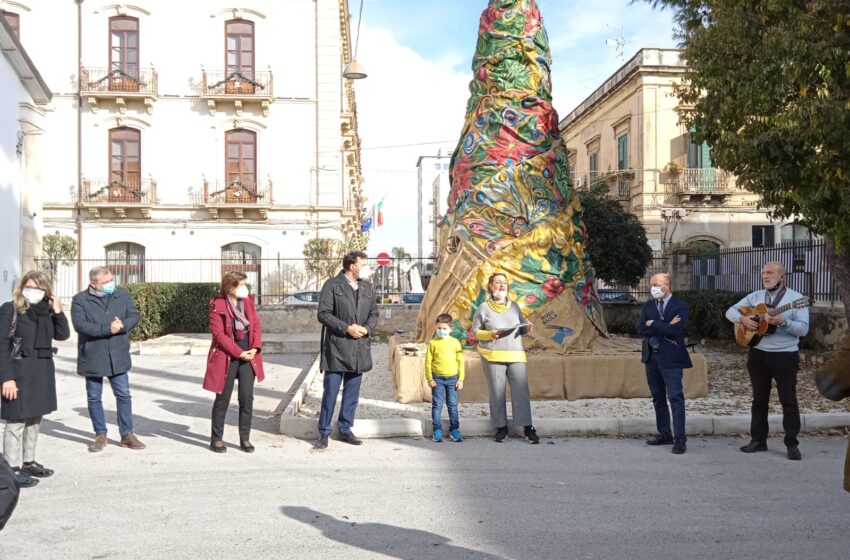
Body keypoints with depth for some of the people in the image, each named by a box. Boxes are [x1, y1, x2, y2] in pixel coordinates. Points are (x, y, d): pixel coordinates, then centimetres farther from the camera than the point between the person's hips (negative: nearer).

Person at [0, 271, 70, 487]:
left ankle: (28, 462, 26)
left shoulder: (46, 311, 9)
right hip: (19, 372, -6)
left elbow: (63, 334, 4)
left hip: (42, 372, 6)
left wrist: (58, 311, -8)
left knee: (34, 420, 14)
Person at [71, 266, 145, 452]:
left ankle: (127, 435, 16)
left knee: (124, 395, 6)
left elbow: (134, 316, 0)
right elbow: (80, 325, -18)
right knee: (94, 398, 8)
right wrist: (107, 329, -23)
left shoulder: (122, 295, 4)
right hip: (92, 357, -2)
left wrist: (122, 325, -21)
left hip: (118, 356, 2)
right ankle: (100, 435, 23)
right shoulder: (80, 299, -7)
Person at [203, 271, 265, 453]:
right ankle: (216, 439, 19)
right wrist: (239, 353, -16)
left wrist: (255, 348, -8)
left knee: (247, 398, 5)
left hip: (248, 357, 5)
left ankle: (245, 439, 16)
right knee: (223, 399, 6)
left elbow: (256, 325, 7)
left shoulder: (248, 301, 6)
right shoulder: (218, 305, -10)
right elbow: (218, 334, -14)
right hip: (227, 358, -4)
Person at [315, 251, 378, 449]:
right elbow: (323, 314, -10)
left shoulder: (367, 287, 12)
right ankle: (324, 432, 10)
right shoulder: (332, 285, -5)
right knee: (330, 392, -1)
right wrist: (346, 328, -17)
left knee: (352, 392, 11)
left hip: (359, 349, 5)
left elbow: (374, 313, 14)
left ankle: (345, 430, 23)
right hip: (337, 347, -5)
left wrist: (366, 328, -7)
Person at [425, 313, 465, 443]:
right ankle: (437, 430, 10)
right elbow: (428, 361, 0)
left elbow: (460, 361, 5)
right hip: (437, 378, -1)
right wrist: (430, 378, -5)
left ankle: (454, 430, 15)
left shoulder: (455, 342, 2)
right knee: (437, 405, 3)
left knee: (453, 405, 7)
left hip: (452, 378, 1)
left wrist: (460, 379, 1)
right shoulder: (433, 343, -2)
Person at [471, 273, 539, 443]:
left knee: (521, 390, -3)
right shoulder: (484, 307, 1)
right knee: (497, 392, 2)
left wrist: (526, 329, -3)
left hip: (516, 355, 3)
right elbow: (475, 331, 3)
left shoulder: (514, 306, 12)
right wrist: (490, 334, -15)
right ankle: (501, 428, 14)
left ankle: (527, 427, 2)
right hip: (493, 356, -2)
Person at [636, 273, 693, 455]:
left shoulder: (680, 306, -6)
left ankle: (680, 438, -6)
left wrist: (653, 324, -12)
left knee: (675, 397, -8)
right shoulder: (648, 305, 9)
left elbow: (676, 330, -21)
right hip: (651, 356, 6)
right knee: (658, 397, 12)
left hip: (670, 357, -6)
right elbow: (641, 329, -3)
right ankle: (664, 434, 22)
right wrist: (664, 327, -13)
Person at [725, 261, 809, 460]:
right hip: (758, 353, 4)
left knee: (788, 400, 1)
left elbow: (803, 329, -12)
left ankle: (792, 444, 8)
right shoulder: (755, 296, 8)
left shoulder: (796, 298, -5)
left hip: (785, 355, -4)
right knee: (759, 398, 10)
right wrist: (742, 319, -11)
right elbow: (731, 311, 10)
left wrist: (782, 322, -27)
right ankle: (758, 440, 19)